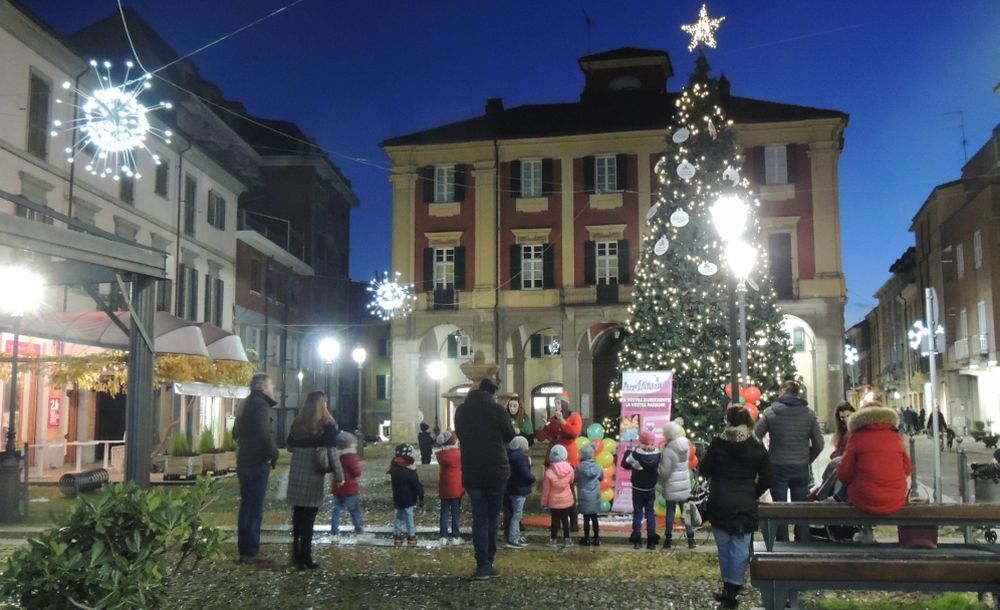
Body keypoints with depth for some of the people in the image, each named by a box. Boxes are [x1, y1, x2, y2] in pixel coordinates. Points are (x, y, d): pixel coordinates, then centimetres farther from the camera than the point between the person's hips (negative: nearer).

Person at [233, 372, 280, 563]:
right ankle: (250, 551, -1)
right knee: (255, 508, -4)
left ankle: (245, 548, 21)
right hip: (257, 462, -9)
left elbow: (236, 432, 23)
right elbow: (264, 433, -24)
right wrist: (274, 454, -12)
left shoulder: (245, 404, 16)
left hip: (244, 461, 9)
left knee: (246, 506, 15)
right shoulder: (261, 404, -14)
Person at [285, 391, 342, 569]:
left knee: (298, 513, 15)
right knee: (309, 516, 0)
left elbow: (290, 447, 17)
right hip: (313, 476, -5)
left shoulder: (297, 423, 8)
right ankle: (305, 556, 1)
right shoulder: (327, 425, -7)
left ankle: (297, 553, 23)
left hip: (296, 474, 5)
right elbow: (332, 452, -11)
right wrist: (339, 475, -5)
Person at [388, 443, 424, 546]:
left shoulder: (393, 469, -4)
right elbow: (417, 485, -16)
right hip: (408, 499, -5)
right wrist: (421, 497, -7)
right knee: (409, 517, 5)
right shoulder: (410, 471, -21)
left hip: (397, 499, 5)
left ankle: (397, 536, 19)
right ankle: (411, 537, 13)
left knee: (398, 516, 16)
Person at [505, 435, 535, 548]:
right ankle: (512, 539, -4)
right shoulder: (521, 457, -19)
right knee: (517, 514, -6)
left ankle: (516, 536, 27)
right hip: (519, 489, -10)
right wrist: (533, 479, -6)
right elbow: (525, 474, -24)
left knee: (516, 514, 18)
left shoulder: (512, 455, 11)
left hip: (514, 489, 10)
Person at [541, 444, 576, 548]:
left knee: (555, 520, 8)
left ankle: (553, 540, 14)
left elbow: (546, 489, -11)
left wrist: (544, 502, 1)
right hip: (567, 500, 3)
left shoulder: (549, 472, -21)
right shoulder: (569, 469, -12)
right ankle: (567, 539, 20)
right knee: (565, 519, 14)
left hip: (554, 501, -3)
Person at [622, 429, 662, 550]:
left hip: (638, 489, -2)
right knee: (650, 513, 10)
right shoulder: (657, 454, -8)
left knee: (637, 513, 5)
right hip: (651, 489, 3)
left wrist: (628, 452, 6)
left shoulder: (636, 453, -18)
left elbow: (625, 464, -9)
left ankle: (637, 540, 2)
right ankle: (652, 541, 7)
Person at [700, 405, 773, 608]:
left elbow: (703, 470, 0)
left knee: (724, 546, 13)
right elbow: (766, 479, 1)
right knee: (740, 548, 2)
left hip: (719, 504, 0)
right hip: (745, 506, 0)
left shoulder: (718, 443, -5)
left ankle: (729, 585, 22)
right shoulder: (757, 447, -2)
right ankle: (732, 589, -3)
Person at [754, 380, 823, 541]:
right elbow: (818, 444, -1)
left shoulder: (770, 413, -6)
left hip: (777, 468, -1)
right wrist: (807, 460, 13)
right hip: (801, 469, 2)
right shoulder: (809, 413, -1)